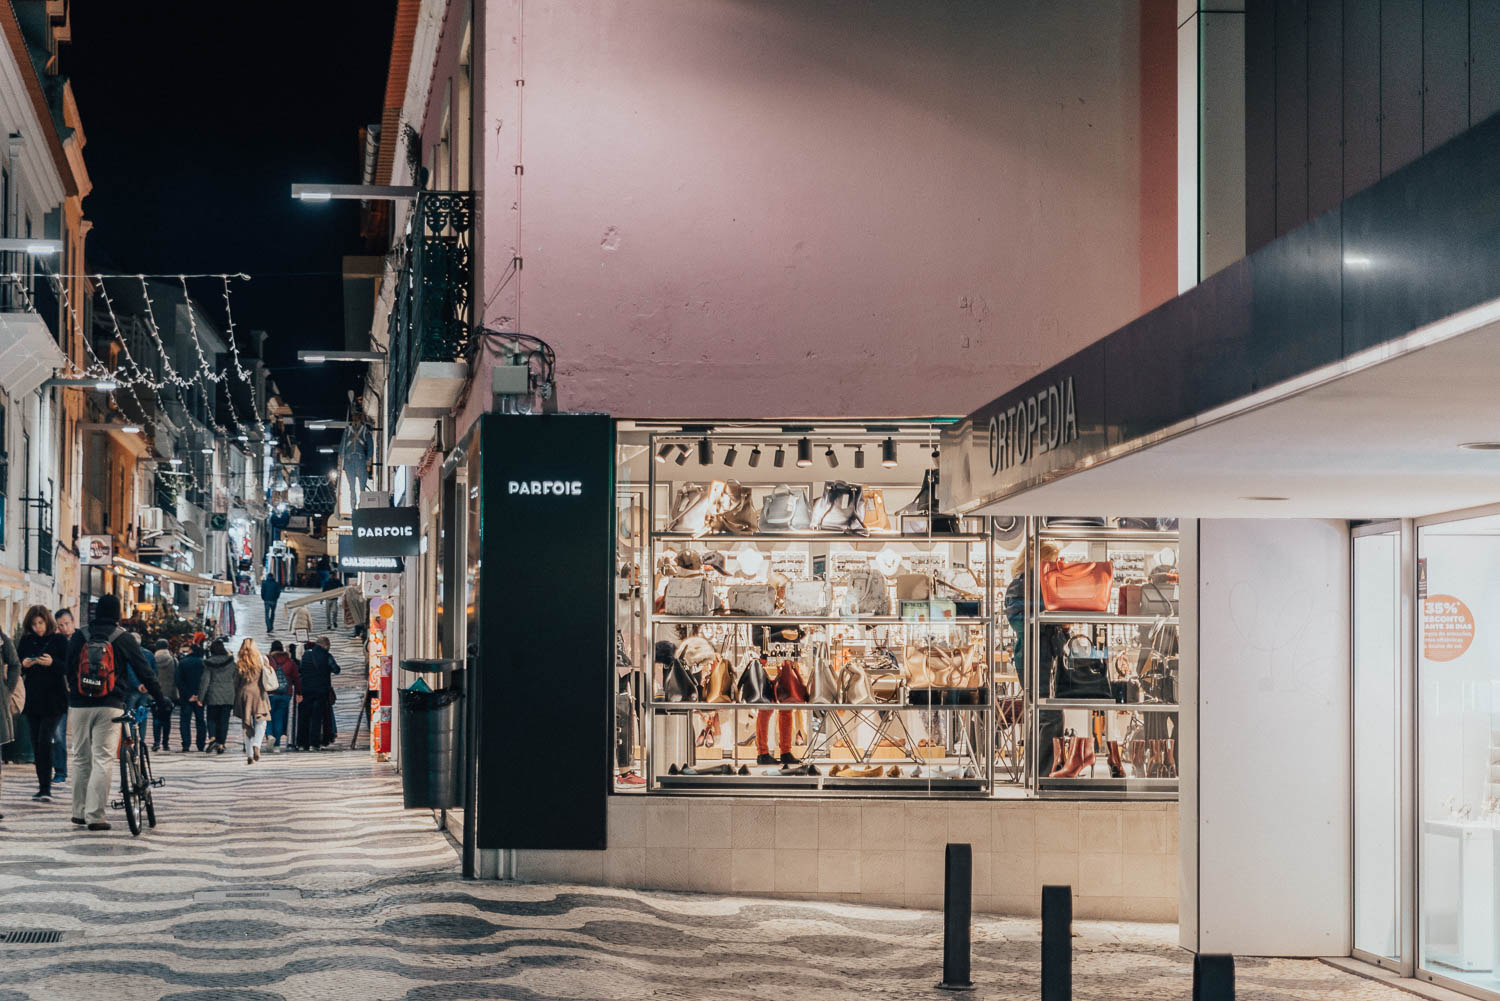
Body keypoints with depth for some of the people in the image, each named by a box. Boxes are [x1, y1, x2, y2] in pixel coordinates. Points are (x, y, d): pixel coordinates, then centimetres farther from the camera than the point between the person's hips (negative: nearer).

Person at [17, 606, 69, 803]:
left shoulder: (58, 641, -1)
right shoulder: (25, 642, 10)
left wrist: (53, 663, -21)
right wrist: (23, 665, -9)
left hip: (52, 700, -4)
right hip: (32, 700, 4)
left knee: (44, 741, -15)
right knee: (36, 744, 5)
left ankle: (46, 788, -14)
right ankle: (43, 787, 11)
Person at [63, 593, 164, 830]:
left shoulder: (78, 637, 5)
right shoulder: (123, 639, 0)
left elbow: (67, 669, 11)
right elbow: (144, 670, 1)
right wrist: (160, 697, 10)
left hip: (79, 705, 3)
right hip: (109, 707, -3)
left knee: (81, 758, 14)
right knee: (103, 760, -3)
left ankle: (79, 811, 20)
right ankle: (95, 815, -8)